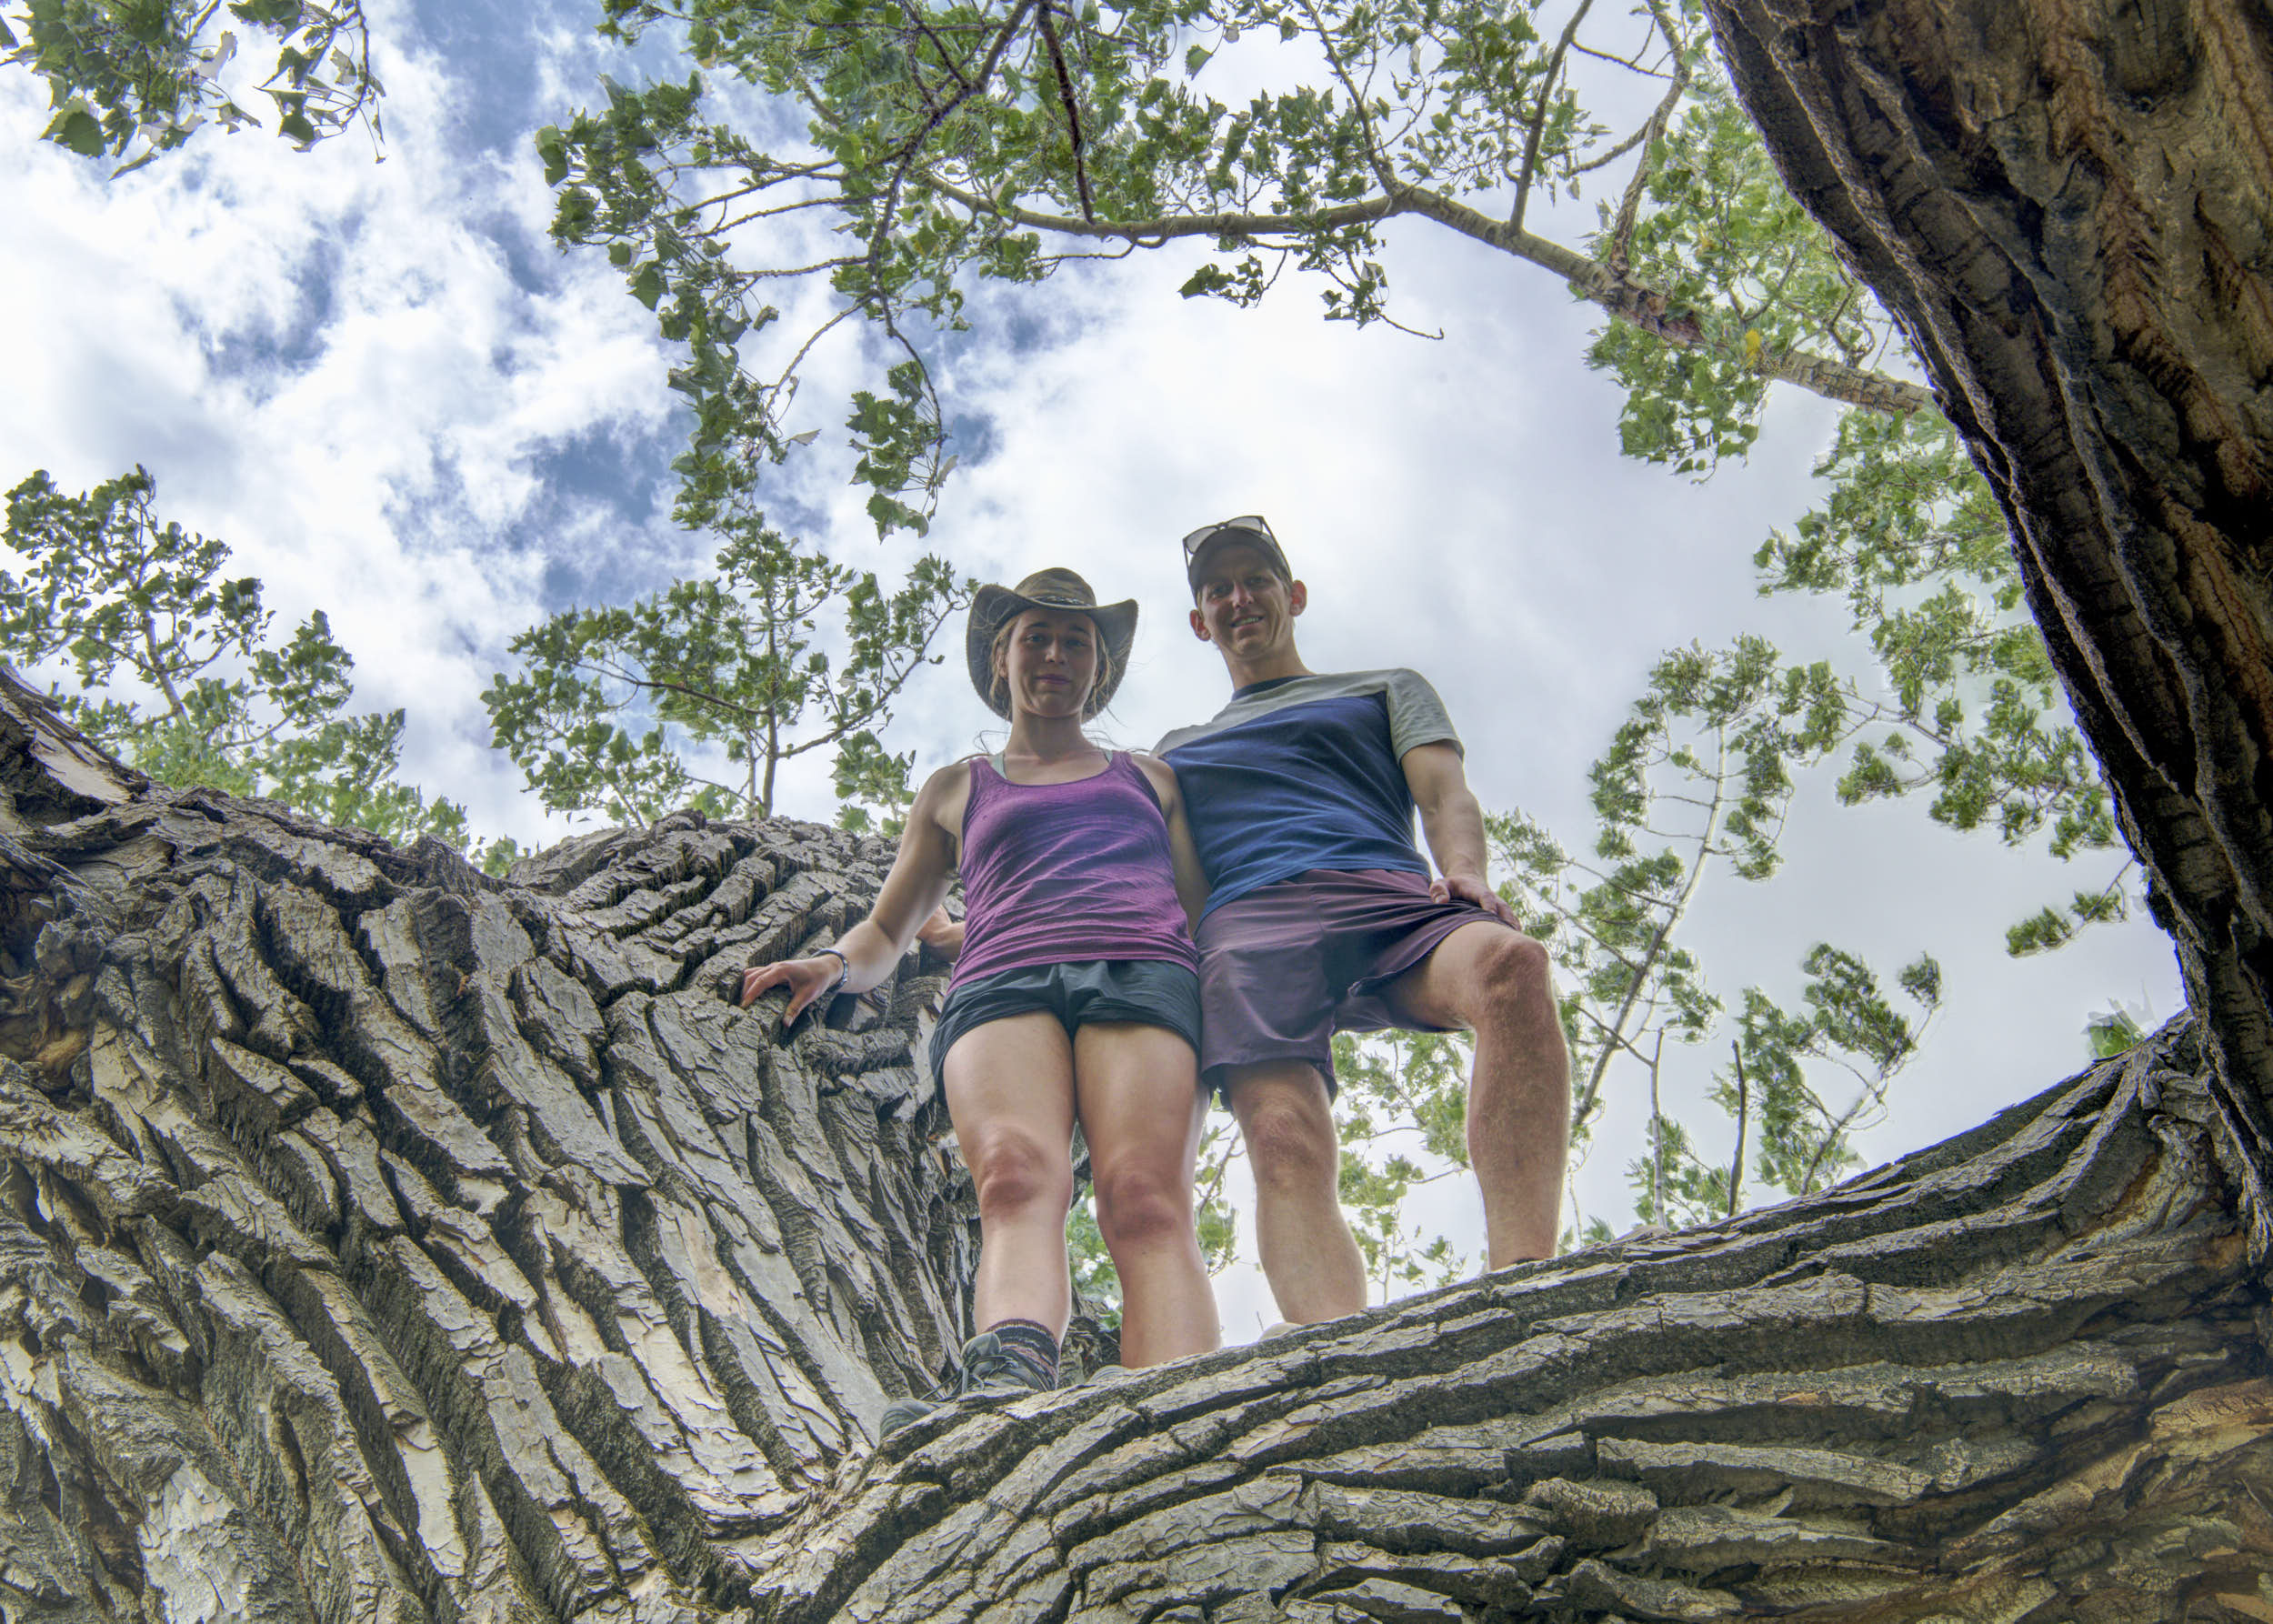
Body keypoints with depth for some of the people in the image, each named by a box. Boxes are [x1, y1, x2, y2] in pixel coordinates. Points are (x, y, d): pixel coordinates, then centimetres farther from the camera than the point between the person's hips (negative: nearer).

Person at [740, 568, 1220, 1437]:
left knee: (1146, 1199, -31)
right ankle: (1009, 1377, -61)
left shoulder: (1149, 778, 35)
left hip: (1141, 974, 0)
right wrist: (834, 964, 7)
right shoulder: (955, 792, 34)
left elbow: (1205, 910, 26)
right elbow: (885, 930, 32)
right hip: (1001, 981, 1)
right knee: (1015, 1174, -34)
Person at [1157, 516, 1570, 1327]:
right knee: (1284, 1143, -29)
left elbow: (1444, 793, 16)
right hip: (1250, 923, 1)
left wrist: (1467, 872, -9)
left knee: (1508, 961, -38)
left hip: (1385, 895, -1)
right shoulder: (1177, 750, 40)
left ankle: (1521, 1290, -48)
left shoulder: (1386, 690, 34)